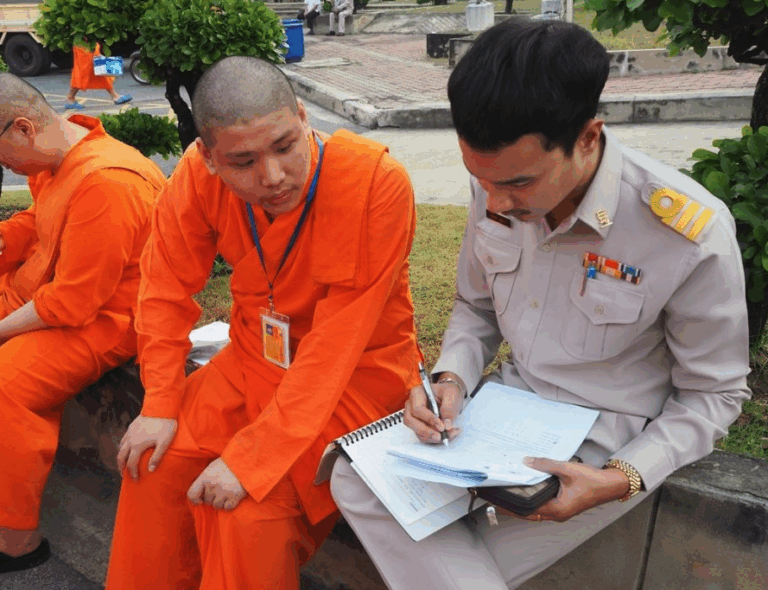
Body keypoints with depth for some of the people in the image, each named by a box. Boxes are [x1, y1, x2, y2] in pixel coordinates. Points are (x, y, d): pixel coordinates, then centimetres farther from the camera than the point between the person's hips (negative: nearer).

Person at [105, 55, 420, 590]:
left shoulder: (377, 182, -29)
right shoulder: (200, 174, -15)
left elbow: (338, 342, -28)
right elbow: (166, 288, 0)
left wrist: (250, 457, -26)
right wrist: (161, 404, -7)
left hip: (359, 372, -4)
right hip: (256, 356, 5)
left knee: (254, 506, -20)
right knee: (156, 464, -6)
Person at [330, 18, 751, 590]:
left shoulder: (693, 235, -25)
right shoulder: (497, 190, -10)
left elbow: (714, 394, -10)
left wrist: (622, 480, -23)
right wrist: (452, 380, -12)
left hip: (604, 447, -5)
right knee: (356, 480, -12)